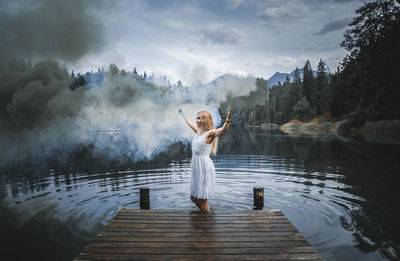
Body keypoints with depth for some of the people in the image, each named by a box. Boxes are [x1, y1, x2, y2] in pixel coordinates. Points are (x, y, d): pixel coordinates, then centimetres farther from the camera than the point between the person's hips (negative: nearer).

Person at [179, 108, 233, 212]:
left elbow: (223, 129, -30)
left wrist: (228, 119, -49)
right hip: (196, 168, 8)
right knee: (193, 198, 18)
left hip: (205, 167, -8)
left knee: (202, 200, 0)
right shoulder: (198, 131, 12)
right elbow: (190, 123, 32)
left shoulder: (210, 133, -11)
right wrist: (182, 115, 47)